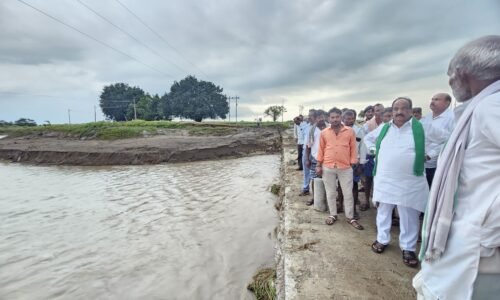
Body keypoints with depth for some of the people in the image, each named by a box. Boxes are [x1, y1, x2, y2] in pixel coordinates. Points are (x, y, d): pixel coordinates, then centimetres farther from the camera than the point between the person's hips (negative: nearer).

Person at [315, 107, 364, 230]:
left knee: (348, 193, 7)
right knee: (330, 193, 11)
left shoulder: (350, 131, -2)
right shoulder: (324, 132, 2)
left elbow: (353, 149, 3)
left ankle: (350, 217, 22)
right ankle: (333, 215, 27)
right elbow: (321, 149, 7)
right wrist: (318, 165, 5)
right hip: (328, 167, 1)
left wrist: (353, 164, 0)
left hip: (345, 168, -1)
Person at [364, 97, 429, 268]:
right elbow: (368, 138, 22)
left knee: (409, 217, 7)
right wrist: (374, 150, 9)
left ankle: (408, 248, 23)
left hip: (410, 182, -3)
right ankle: (382, 240, 32)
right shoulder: (384, 129, 6)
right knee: (383, 212, 15)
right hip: (384, 180, 3)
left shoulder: (420, 127, -5)